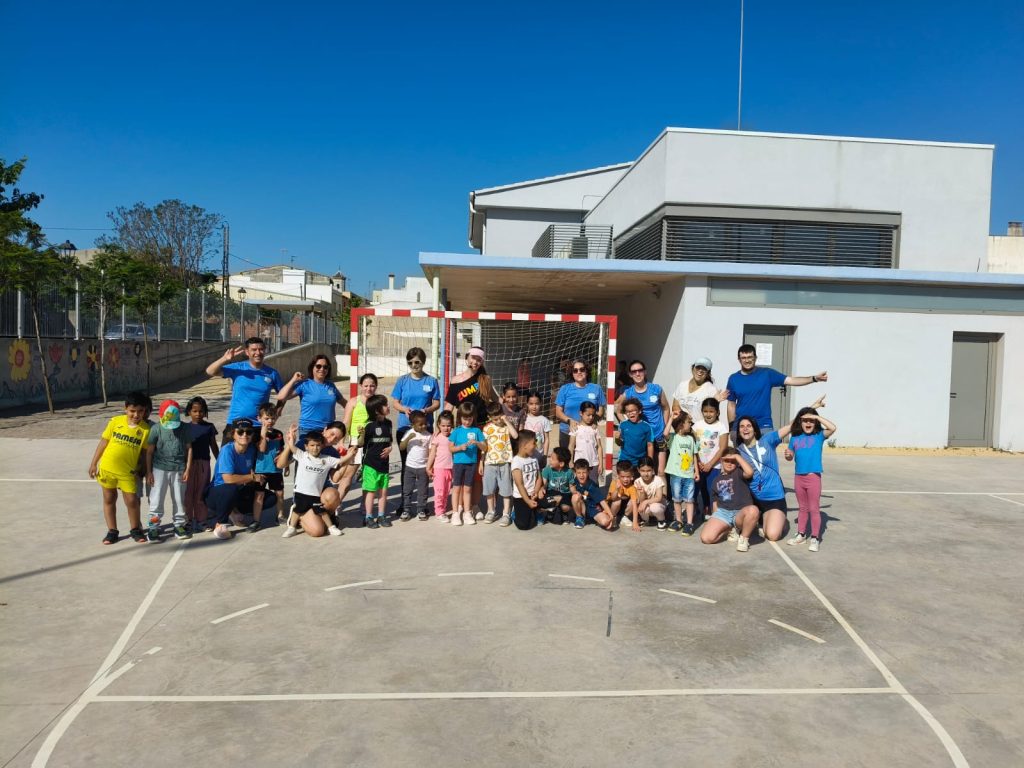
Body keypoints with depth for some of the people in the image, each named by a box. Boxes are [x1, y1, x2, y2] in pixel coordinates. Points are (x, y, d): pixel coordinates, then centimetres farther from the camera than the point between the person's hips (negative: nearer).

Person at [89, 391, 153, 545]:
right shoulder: (115, 421, -5)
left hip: (127, 471, -2)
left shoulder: (146, 429, -8)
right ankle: (112, 531, 26)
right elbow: (103, 442, 3)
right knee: (109, 500, 12)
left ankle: (135, 530, 22)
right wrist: (93, 463, 4)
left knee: (132, 501, 2)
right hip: (107, 468, 2)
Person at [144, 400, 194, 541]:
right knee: (156, 499, 1)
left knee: (179, 499, 10)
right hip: (160, 468, -2)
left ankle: (179, 525, 21)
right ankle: (153, 527, 8)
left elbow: (189, 448, 4)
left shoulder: (184, 429, -1)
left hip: (179, 469, 2)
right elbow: (149, 451, -1)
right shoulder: (156, 429, -6)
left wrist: (187, 469, 0)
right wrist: (149, 471, -2)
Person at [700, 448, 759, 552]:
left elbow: (750, 472, -22)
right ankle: (731, 530, 10)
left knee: (753, 510, -42)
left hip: (740, 513, -4)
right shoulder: (716, 480, 17)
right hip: (723, 512, 4)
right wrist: (715, 519, 12)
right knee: (706, 538, -21)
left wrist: (737, 456, -12)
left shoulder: (738, 473, 3)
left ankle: (744, 538, -14)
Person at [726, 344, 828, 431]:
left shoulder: (767, 374, -1)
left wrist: (814, 378, -19)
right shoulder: (733, 379, 5)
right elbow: (731, 404, 10)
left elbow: (791, 380, -7)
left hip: (763, 426, -2)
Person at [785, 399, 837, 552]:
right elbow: (791, 457, 14)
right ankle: (801, 535, 27)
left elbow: (833, 428, -22)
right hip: (798, 477, 4)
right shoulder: (795, 438, 6)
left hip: (814, 477, -4)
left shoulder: (819, 435, -4)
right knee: (802, 508, 17)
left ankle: (815, 538, 9)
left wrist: (817, 416, -18)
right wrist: (788, 455, -9)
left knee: (814, 509, 1)